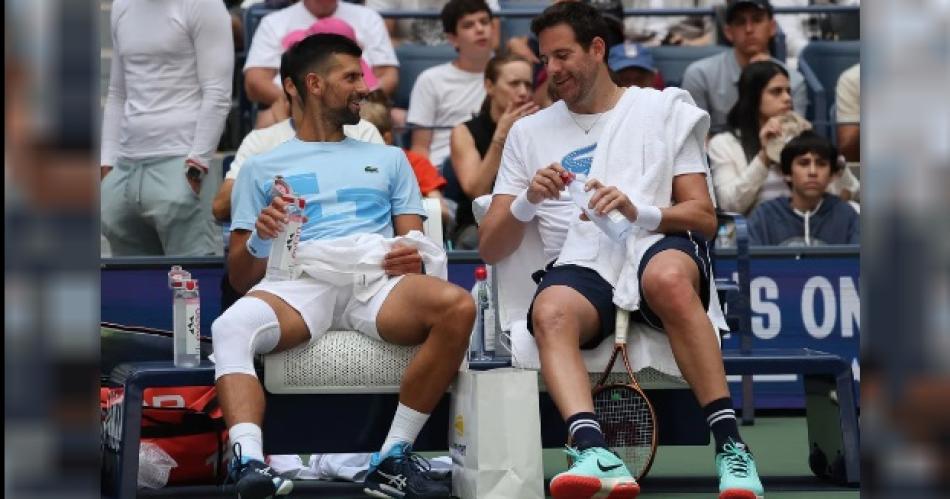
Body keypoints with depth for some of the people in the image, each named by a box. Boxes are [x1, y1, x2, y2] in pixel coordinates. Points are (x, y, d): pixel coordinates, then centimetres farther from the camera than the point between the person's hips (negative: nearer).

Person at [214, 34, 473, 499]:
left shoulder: (388, 159, 32)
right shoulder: (262, 169, 25)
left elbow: (414, 241, 22)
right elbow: (240, 277, 17)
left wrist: (413, 257, -3)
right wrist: (258, 242, -6)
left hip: (377, 279, 2)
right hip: (300, 279, -2)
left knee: (458, 306, -33)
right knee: (231, 328, -37)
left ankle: (394, 459, -28)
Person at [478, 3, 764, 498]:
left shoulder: (663, 110, 16)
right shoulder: (529, 132, 21)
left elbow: (704, 216, 8)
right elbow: (489, 248, 16)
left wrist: (637, 212, -11)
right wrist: (527, 201, -5)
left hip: (657, 246, -1)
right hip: (582, 266, 2)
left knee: (667, 278, -39)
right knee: (550, 314, -35)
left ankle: (730, 446, -38)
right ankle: (595, 454, -54)